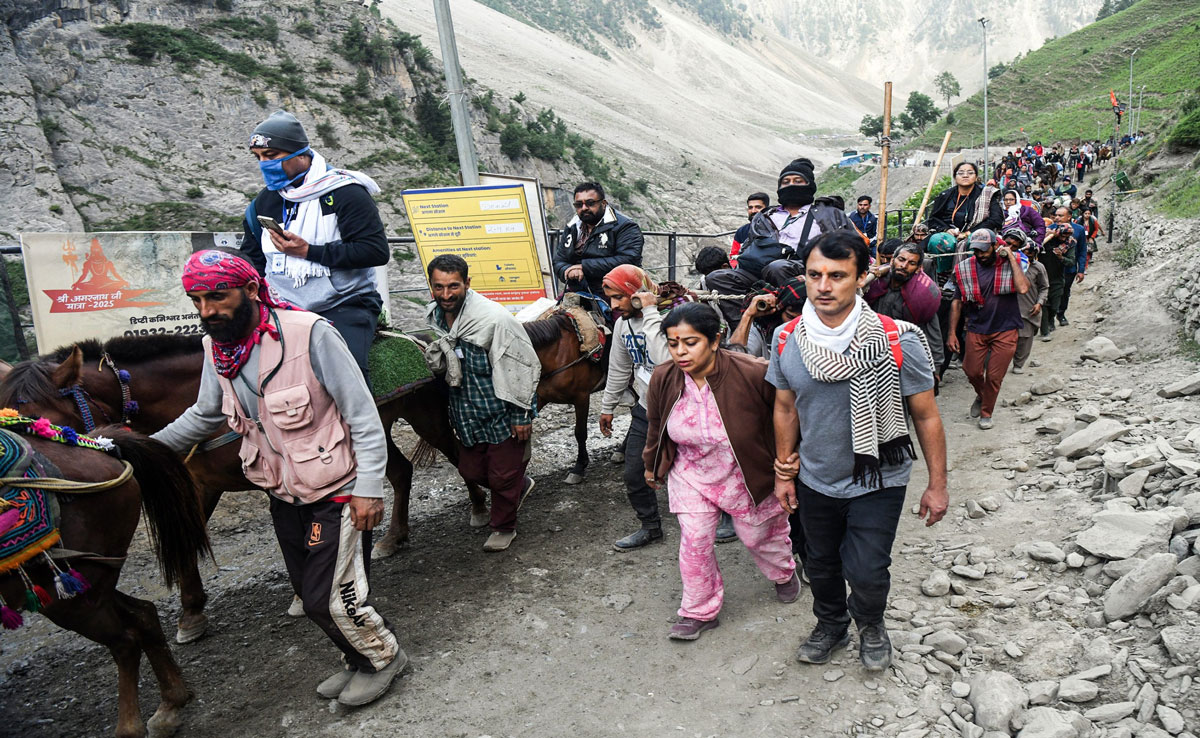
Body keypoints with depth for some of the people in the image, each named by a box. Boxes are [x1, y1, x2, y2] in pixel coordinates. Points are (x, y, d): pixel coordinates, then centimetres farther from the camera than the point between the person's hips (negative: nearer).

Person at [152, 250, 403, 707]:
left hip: (336, 494, -7)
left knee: (329, 599, -2)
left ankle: (383, 657, 27)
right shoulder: (217, 349, -2)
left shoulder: (310, 334, -23)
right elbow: (204, 416, 18)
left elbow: (363, 416, -20)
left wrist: (368, 489, -21)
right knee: (308, 592, 18)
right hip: (284, 498, 7)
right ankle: (358, 659, 42)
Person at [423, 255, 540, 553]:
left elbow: (523, 369, -19)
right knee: (471, 470, 18)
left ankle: (503, 527, 35)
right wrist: (433, 356, -2)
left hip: (503, 413, -7)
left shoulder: (494, 318, -26)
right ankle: (521, 485, 46)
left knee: (503, 476, 8)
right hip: (467, 413, 7)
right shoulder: (433, 317, -3)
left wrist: (521, 415, -15)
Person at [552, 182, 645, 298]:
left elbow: (628, 260, -17)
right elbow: (558, 262, 19)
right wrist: (569, 271, -8)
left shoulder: (624, 227, -3)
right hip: (576, 296, 5)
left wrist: (585, 267, -14)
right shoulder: (572, 228, 18)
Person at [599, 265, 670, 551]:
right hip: (646, 408, 7)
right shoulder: (623, 323, 0)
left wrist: (650, 314, -36)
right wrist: (607, 406, 20)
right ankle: (650, 526, 34)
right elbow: (619, 369, 14)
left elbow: (666, 360, -41)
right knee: (634, 476, 12)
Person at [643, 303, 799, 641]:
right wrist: (652, 465, 17)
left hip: (747, 476, -2)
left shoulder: (753, 373, -31)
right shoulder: (663, 379, -16)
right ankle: (700, 612, 23)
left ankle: (784, 573, 52)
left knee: (759, 535, 19)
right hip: (691, 476, 3)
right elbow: (656, 426, 4)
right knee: (693, 543, 0)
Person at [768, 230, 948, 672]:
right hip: (814, 481, 3)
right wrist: (784, 472, 7)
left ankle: (871, 625, 36)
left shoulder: (898, 342, -20)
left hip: (878, 482, -3)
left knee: (866, 572, 0)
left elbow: (926, 416, -10)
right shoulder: (787, 340, -11)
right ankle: (831, 625, 50)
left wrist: (937, 484, -5)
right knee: (821, 564, 20)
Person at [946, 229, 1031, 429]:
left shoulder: (1011, 263, -5)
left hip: (1005, 330, -2)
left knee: (994, 377, 3)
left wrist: (1011, 258, -18)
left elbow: (1023, 288, -23)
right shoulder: (965, 268, -3)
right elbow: (957, 302, 1)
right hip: (976, 329, 2)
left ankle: (986, 412, 25)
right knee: (972, 372, 7)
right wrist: (952, 333, -1)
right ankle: (981, 396, 41)